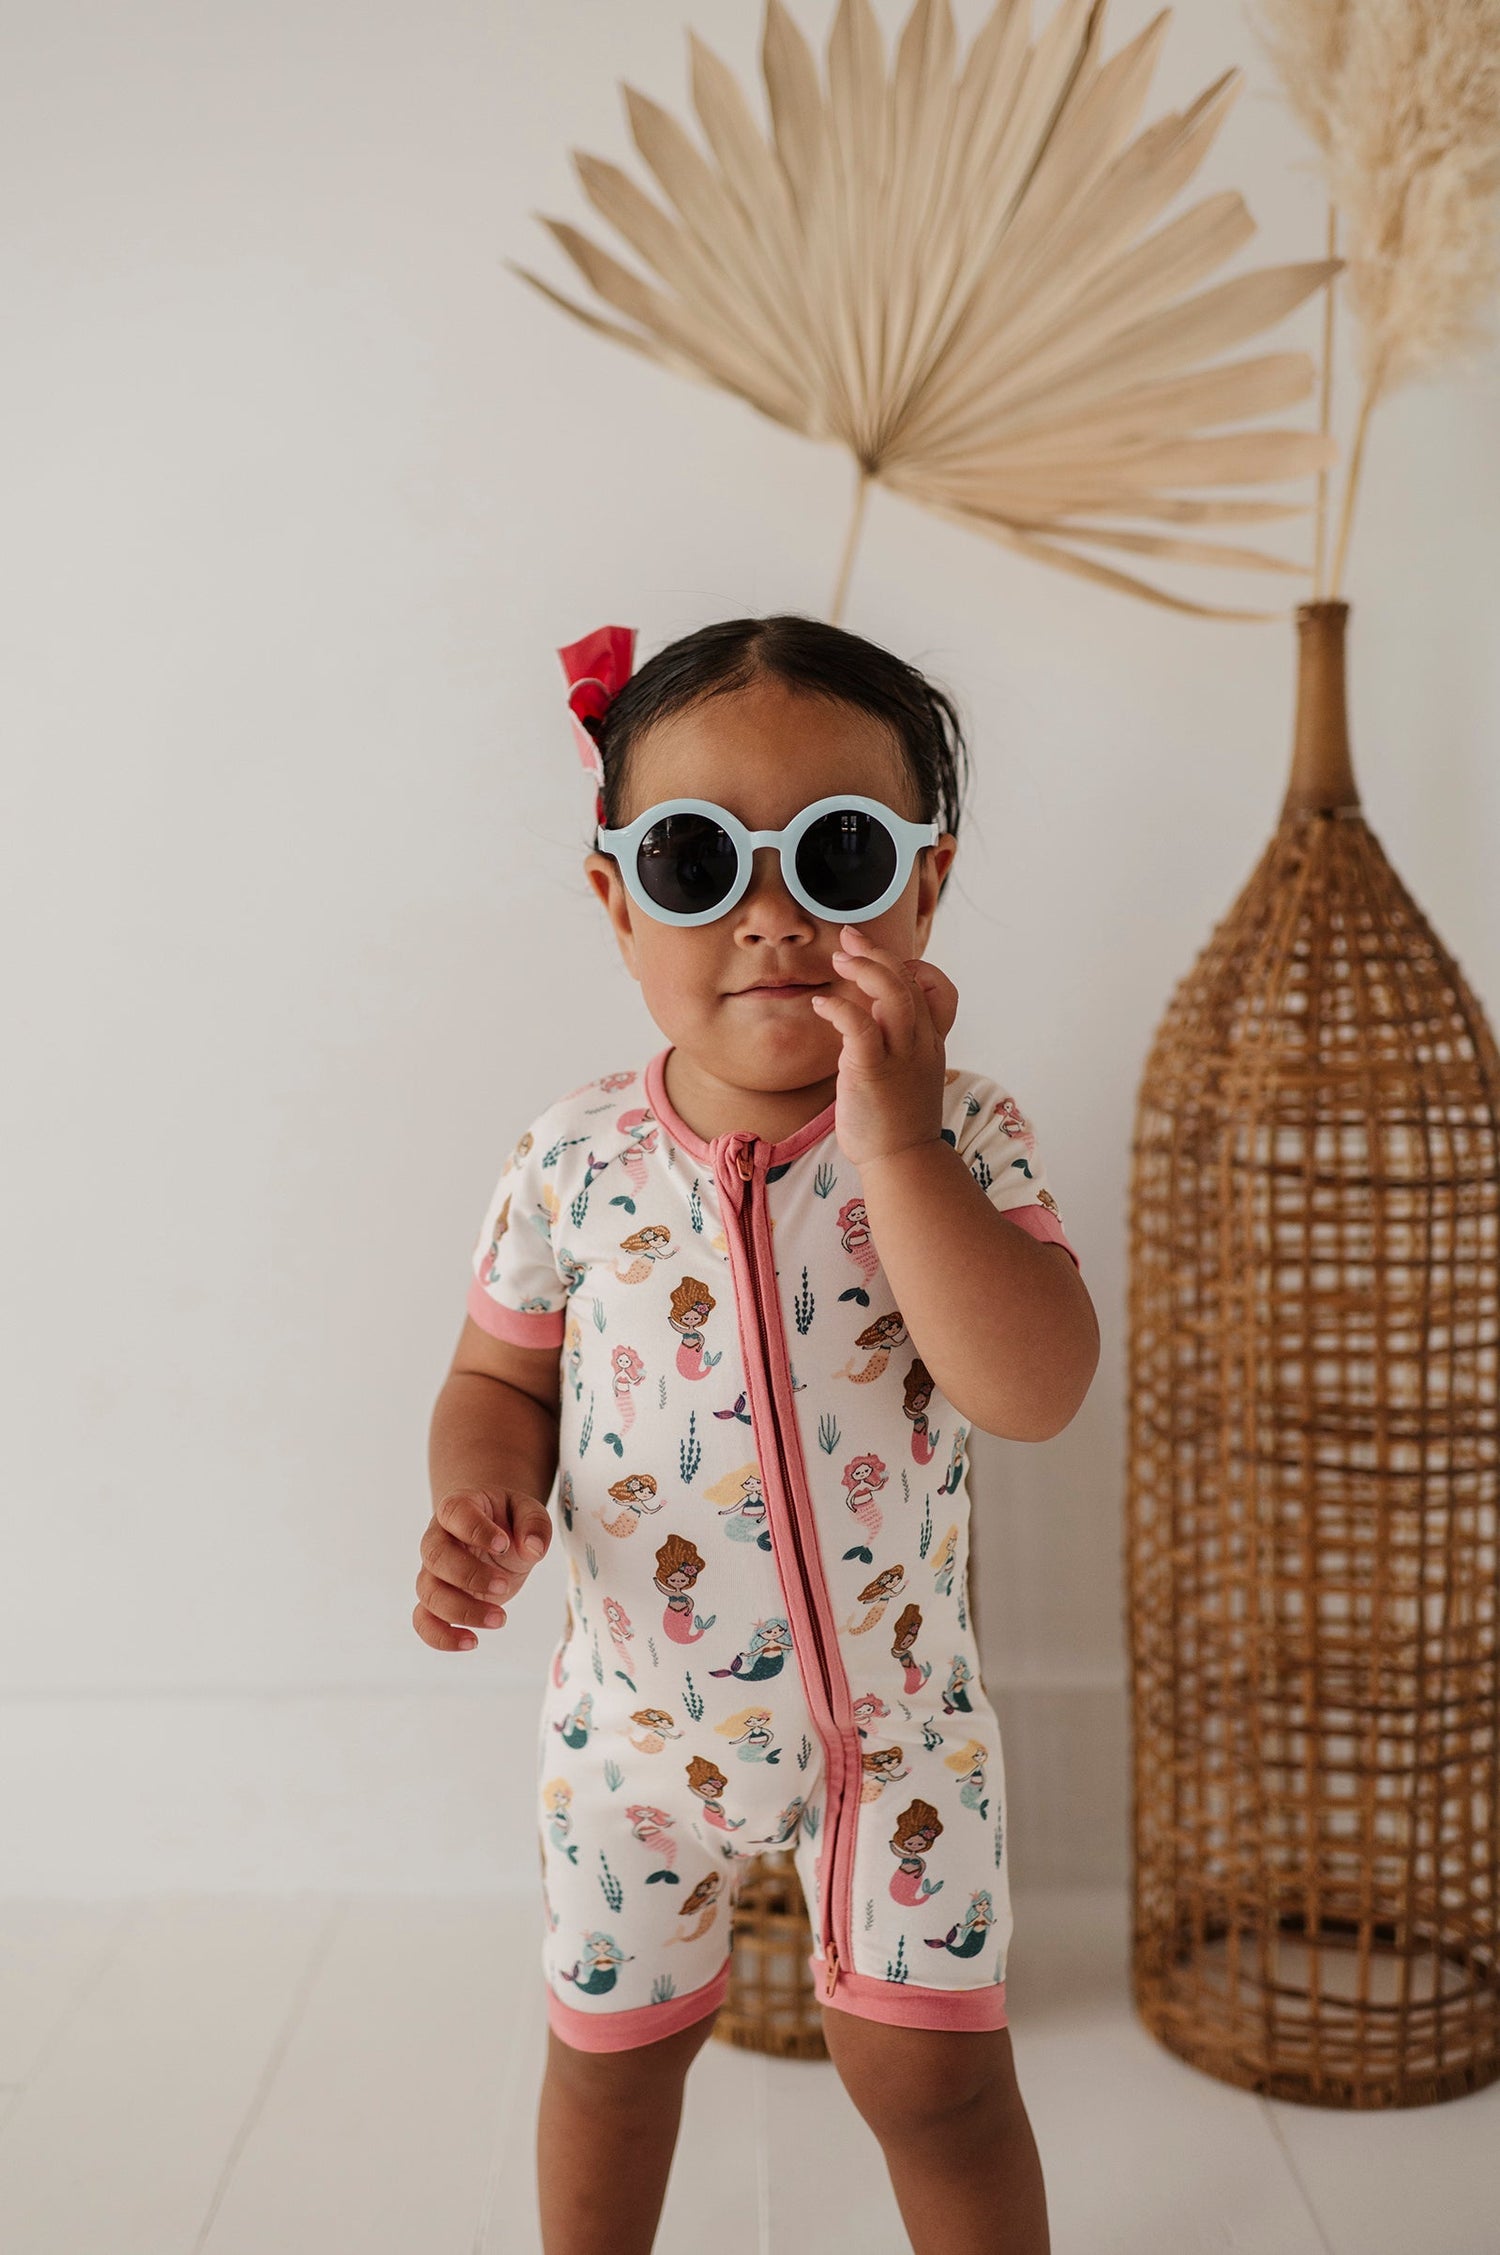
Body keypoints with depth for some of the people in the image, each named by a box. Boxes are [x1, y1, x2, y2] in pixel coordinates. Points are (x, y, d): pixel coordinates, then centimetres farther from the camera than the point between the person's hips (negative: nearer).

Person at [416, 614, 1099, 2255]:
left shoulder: (961, 1136, -17)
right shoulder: (573, 1161, -12)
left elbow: (1034, 1391, -31)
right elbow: (501, 1379, 1)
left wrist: (897, 1140, -35)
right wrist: (484, 1499, -20)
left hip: (892, 1711, -2)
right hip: (638, 1716, 2)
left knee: (932, 2071, 7)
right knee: (612, 2049, 21)